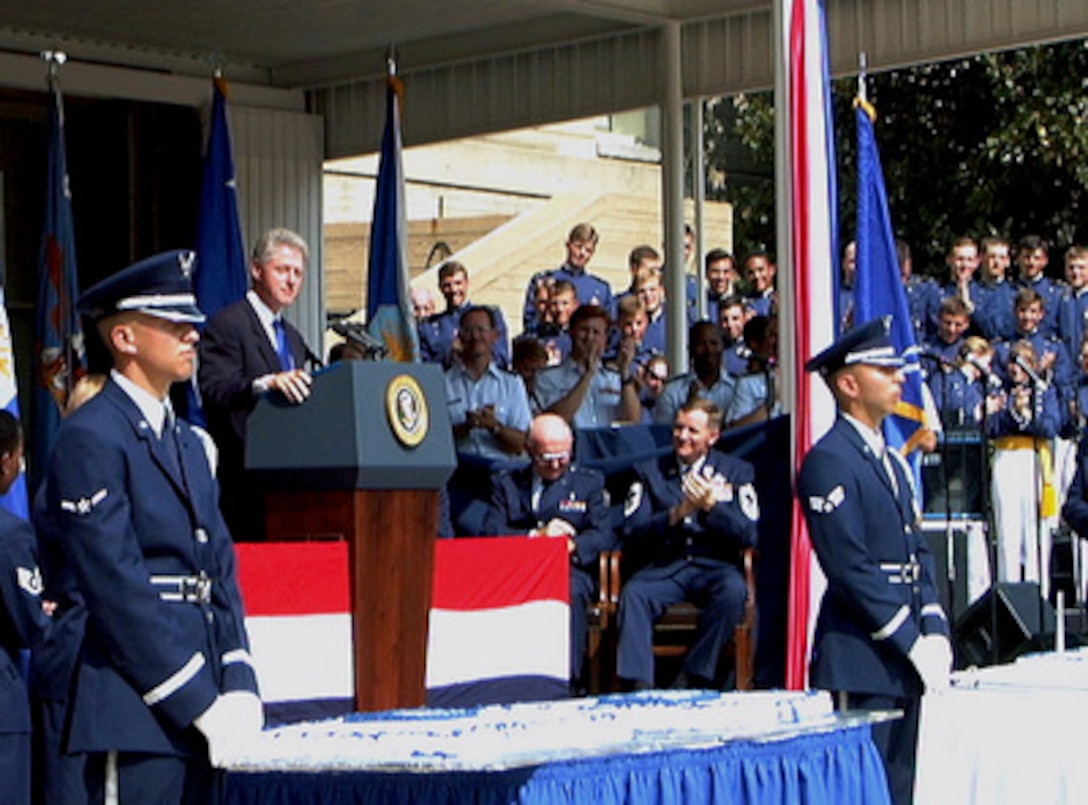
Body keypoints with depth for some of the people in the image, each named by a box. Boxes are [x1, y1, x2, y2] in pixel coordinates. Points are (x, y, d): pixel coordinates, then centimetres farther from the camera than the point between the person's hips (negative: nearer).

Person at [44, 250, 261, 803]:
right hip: (137, 718, -8)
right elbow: (118, 591, -15)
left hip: (202, 716, 8)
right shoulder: (90, 439, -9)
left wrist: (239, 689, 3)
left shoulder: (187, 442, 18)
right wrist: (201, 705, -15)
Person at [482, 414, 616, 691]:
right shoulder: (506, 483, 22)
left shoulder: (589, 482, 20)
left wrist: (570, 546, -15)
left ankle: (567, 681, -37)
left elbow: (604, 535, 6)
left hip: (569, 569, 0)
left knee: (569, 594, -38)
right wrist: (535, 536, -10)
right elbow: (490, 533, 6)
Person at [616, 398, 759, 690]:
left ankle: (693, 678, -24)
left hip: (715, 567, -1)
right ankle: (638, 686, -35)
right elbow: (632, 533, 2)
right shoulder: (648, 471, 14)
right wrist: (675, 514, -13)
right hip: (664, 567, 1)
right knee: (633, 594, -32)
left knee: (733, 591, -35)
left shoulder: (737, 471, 12)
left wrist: (711, 506, -16)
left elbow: (749, 535, -1)